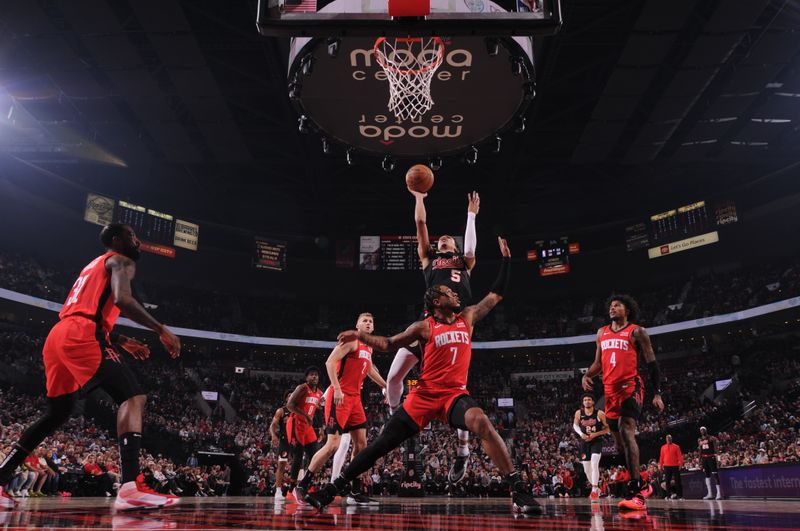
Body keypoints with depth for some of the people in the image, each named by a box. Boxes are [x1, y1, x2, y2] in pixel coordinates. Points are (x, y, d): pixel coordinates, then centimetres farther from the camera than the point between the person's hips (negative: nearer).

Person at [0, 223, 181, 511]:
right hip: (80, 337, -10)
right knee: (133, 397, -18)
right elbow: (122, 299, -16)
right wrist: (161, 330, -11)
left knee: (57, 414, 23)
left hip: (57, 337, 10)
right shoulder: (121, 261, 5)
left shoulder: (94, 266, 34)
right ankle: (130, 487, -34)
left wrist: (122, 342, 35)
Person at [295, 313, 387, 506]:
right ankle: (302, 486, -1)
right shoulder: (351, 340, -9)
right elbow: (330, 362, -19)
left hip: (355, 397, 9)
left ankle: (355, 492, 11)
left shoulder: (369, 347, 17)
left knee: (361, 443, 5)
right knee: (333, 444, -12)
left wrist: (386, 386, 38)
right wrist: (337, 389, -27)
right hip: (340, 396, -9)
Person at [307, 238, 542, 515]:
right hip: (425, 394, -1)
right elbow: (389, 344, 8)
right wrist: (360, 335, -7)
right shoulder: (424, 327, 2)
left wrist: (506, 259, 14)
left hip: (455, 393, 1)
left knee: (483, 424, -31)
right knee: (384, 442, -1)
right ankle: (332, 488, 12)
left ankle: (518, 491, -24)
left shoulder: (467, 317, 10)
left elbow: (496, 295, 16)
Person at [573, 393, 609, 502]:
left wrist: (596, 434, -17)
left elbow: (608, 428, -5)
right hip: (584, 442, 4)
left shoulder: (600, 413, -13)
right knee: (586, 469, 9)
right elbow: (575, 425, 12)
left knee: (594, 465, -22)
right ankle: (595, 488, 32)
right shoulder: (578, 413, -5)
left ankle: (594, 491, -15)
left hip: (597, 442, -4)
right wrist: (581, 434, -7)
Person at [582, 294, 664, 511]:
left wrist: (657, 393, -7)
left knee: (626, 430, -24)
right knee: (619, 440, 11)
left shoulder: (636, 332, 0)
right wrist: (587, 375, 4)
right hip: (610, 390, 7)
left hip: (630, 387, -7)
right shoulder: (602, 333, 17)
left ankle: (636, 494, -26)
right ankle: (641, 485, 29)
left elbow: (652, 363, 0)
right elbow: (598, 362, 24)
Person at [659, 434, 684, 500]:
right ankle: (668, 495, 10)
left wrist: (680, 464, -13)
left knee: (677, 481, 0)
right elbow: (661, 457, 10)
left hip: (675, 466, -2)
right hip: (666, 466, 2)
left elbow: (679, 456, -3)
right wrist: (660, 465, 6)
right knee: (667, 482, 3)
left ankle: (680, 495, 5)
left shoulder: (676, 447, 2)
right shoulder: (663, 447, 10)